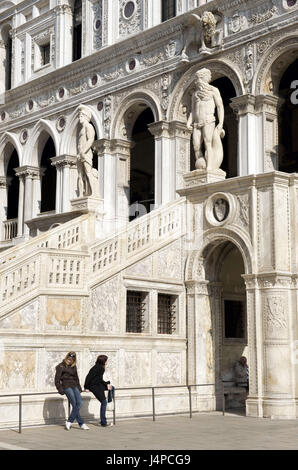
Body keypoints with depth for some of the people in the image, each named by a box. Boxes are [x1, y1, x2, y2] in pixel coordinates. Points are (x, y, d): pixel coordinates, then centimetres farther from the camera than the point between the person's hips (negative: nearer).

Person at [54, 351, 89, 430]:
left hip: (74, 386, 6)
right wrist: (60, 390, -8)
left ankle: (69, 421, -9)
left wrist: (79, 388, 19)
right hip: (66, 386, -6)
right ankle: (81, 424, -9)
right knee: (75, 405, -14)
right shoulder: (61, 366, -1)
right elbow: (57, 379, -3)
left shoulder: (74, 366, 17)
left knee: (79, 403, -14)